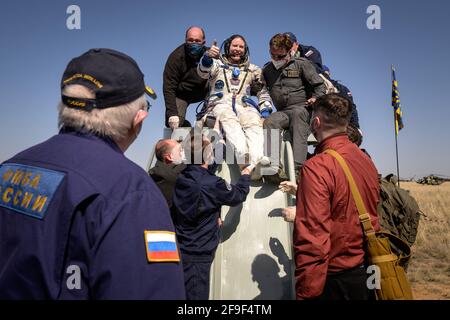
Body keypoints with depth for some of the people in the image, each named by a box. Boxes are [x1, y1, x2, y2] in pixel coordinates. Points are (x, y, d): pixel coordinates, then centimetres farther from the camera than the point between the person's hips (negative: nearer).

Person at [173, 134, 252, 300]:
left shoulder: (181, 179, -1)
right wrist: (246, 174, 14)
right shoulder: (212, 184, -20)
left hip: (179, 251, 7)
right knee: (196, 295, 3)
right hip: (197, 256, -7)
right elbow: (238, 195, -3)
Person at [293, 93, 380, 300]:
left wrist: (306, 293, -18)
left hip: (337, 278, -7)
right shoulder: (366, 159, 2)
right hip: (369, 271, 7)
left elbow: (312, 236, -24)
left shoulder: (317, 167, -21)